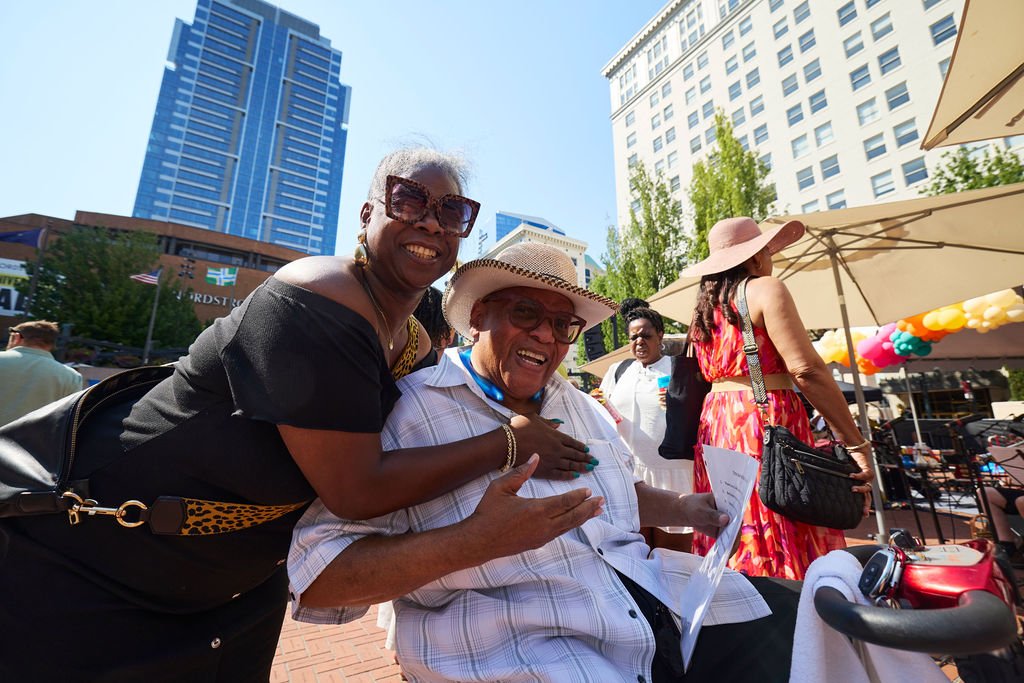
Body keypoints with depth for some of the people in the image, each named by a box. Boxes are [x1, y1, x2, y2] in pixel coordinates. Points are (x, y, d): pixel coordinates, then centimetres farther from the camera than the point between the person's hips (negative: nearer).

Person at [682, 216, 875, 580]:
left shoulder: (703, 307, 16)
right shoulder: (765, 289, -4)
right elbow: (807, 370, -14)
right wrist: (856, 444, -10)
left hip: (714, 425, 8)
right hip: (766, 421, -7)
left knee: (735, 543, 13)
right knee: (788, 550, 0)